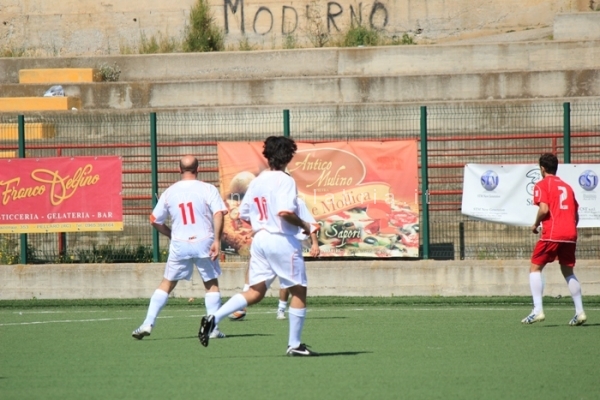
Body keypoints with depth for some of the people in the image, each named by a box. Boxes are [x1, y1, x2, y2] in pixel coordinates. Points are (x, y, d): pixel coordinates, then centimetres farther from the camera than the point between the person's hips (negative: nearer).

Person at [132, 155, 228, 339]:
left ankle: (148, 323, 5)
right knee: (212, 283, 13)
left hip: (179, 245, 2)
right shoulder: (207, 189, -2)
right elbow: (219, 213, -15)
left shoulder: (169, 192, 7)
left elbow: (155, 221, 12)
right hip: (204, 242, -2)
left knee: (167, 284, 13)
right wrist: (217, 240, -16)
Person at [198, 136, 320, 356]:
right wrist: (305, 226, -10)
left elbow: (243, 214, 13)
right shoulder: (285, 181, -11)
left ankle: (214, 318, -9)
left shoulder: (256, 181, 10)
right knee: (298, 291, 6)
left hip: (259, 238, 7)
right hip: (282, 241, -7)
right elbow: (285, 211, -25)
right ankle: (294, 344, 7)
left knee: (255, 292, 8)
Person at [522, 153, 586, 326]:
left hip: (551, 234, -6)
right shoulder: (567, 187, 19)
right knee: (568, 272, 16)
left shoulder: (542, 185, 1)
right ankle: (580, 312, 7)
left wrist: (536, 224, 2)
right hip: (570, 234, 6)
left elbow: (544, 209, -13)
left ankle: (538, 310, -10)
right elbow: (576, 215, 18)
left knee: (535, 268, 4)